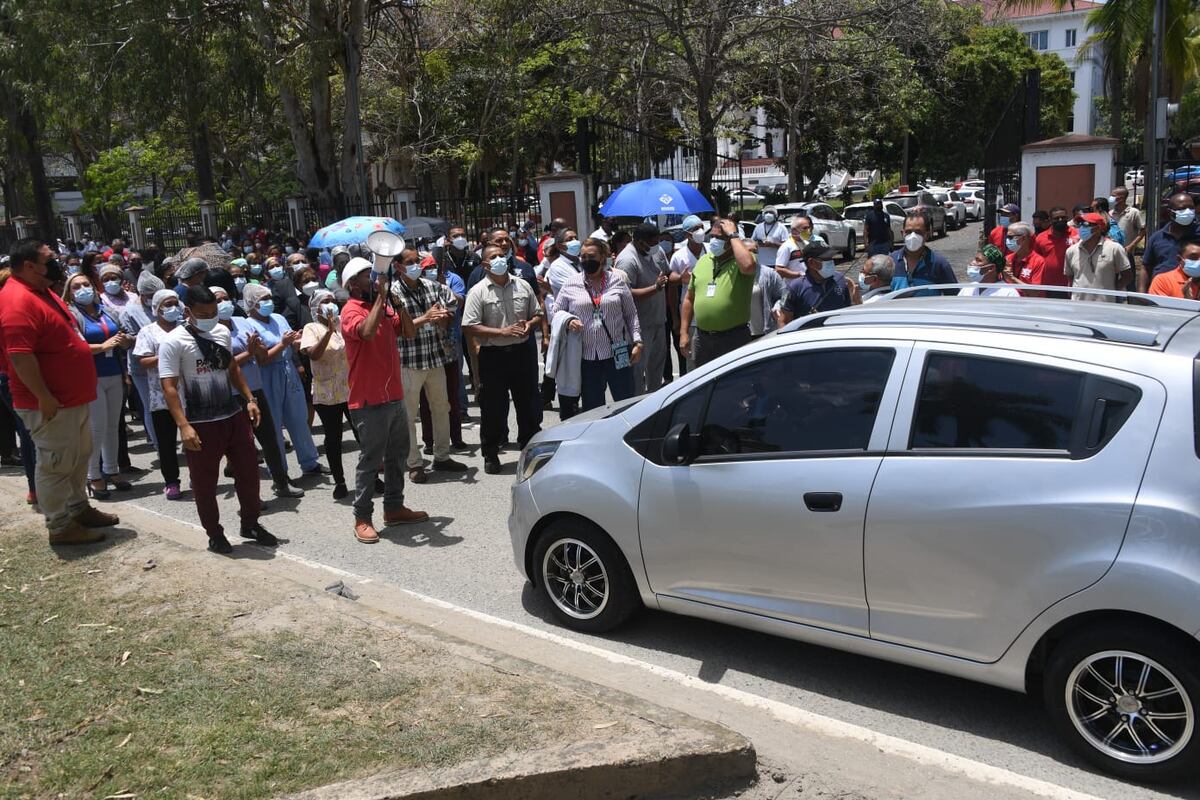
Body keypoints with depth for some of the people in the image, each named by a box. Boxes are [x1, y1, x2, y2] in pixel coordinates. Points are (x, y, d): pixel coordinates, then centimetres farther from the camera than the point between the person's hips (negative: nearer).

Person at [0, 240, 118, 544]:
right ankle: (60, 526, 12)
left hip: (73, 398, 10)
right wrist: (44, 397, -26)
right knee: (56, 464, 1)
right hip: (51, 404, -10)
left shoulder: (43, 293, 13)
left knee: (80, 455, 21)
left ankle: (78, 508, 36)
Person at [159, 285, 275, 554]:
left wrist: (249, 398, 11)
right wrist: (183, 426, -25)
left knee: (249, 471, 13)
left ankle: (250, 524, 31)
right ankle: (215, 534, 22)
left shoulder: (222, 332, 6)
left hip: (234, 416, 6)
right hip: (201, 425, -6)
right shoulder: (174, 342, -13)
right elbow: (169, 388, -17)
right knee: (205, 483, 5)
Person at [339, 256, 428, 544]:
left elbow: (409, 332, 3)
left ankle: (394, 508, 29)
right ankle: (362, 519, 8)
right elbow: (367, 331, -33)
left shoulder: (384, 307, 11)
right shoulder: (352, 311, -12)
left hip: (394, 396, 8)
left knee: (397, 455, 16)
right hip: (369, 401, -8)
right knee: (371, 460, -2)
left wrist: (397, 301, -6)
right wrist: (381, 296, -26)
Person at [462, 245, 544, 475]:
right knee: (493, 408, 4)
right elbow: (469, 327, -11)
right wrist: (501, 331, -18)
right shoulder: (478, 291, -5)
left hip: (522, 352, 4)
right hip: (493, 355, -4)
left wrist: (530, 324, -6)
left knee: (529, 404, 11)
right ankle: (490, 455, 18)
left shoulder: (522, 286, 8)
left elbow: (538, 314, 17)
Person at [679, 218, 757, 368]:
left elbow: (748, 266, -33)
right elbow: (689, 298, 15)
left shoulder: (740, 261, -5)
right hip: (702, 337, 5)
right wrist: (684, 332, 9)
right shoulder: (703, 261, 11)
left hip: (734, 338, -5)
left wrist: (733, 235, -19)